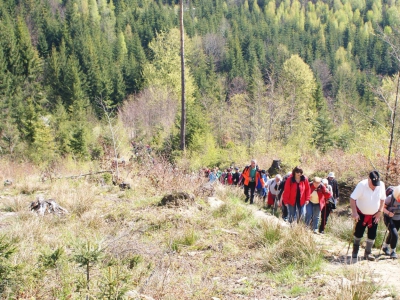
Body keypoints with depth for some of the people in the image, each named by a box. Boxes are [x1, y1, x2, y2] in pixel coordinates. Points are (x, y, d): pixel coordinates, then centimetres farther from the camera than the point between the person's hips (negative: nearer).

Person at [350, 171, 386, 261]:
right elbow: (352, 198, -22)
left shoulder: (381, 185, -14)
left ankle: (367, 253, 17)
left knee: (372, 235, 3)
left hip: (374, 215, 3)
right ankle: (355, 249, 31)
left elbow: (382, 199, 1)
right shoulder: (362, 185, -26)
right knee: (358, 233, 6)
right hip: (361, 214, -3)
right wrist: (354, 212, -26)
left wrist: (380, 212, -2)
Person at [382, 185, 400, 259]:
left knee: (392, 234, 22)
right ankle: (393, 251, -1)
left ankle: (385, 246, 48)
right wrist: (388, 213, -33)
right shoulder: (391, 198, -27)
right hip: (389, 218, -5)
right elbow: (382, 207, -18)